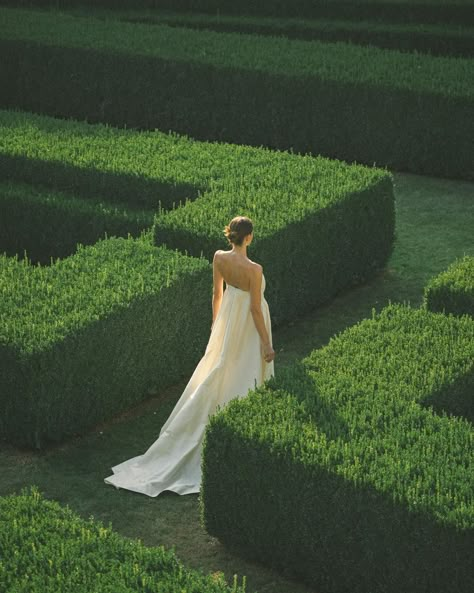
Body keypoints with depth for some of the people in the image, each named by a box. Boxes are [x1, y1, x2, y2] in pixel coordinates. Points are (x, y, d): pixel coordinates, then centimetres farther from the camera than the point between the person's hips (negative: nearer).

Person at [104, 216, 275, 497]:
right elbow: (256, 310, -21)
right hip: (249, 327, -6)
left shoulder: (219, 258, -9)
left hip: (228, 320, 6)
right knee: (246, 380, 7)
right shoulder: (254, 269, -27)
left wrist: (216, 322, 19)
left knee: (217, 374, 20)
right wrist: (267, 344, -11)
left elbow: (217, 293, 4)